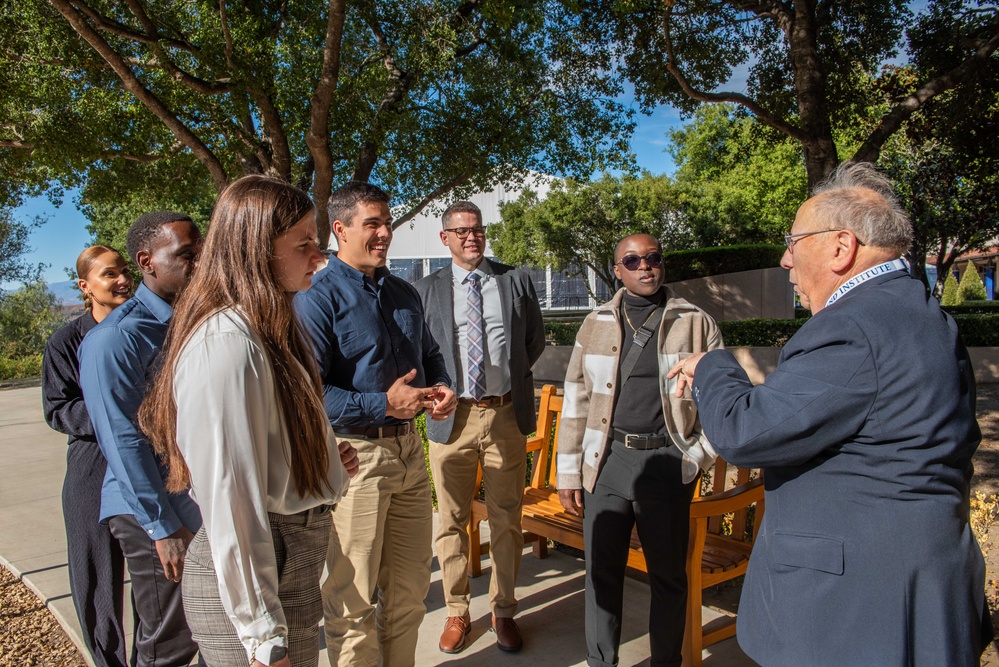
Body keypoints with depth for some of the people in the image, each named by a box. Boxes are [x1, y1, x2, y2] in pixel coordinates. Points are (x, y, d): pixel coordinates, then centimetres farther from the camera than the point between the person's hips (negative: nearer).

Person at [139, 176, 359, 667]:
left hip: (292, 560, 9)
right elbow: (229, 504, -24)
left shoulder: (269, 330, 8)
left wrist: (326, 455, 2)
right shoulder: (227, 344, -23)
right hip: (252, 576, -9)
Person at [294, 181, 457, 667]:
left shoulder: (404, 294, 13)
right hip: (355, 456, -7)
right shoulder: (318, 297, -11)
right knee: (354, 596, 6)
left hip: (409, 449, 8)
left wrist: (441, 387, 3)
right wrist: (382, 404, -21)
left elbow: (429, 354, 25)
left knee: (410, 585, 19)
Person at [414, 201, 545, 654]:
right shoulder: (427, 290, 3)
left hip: (506, 415, 1)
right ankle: (456, 612, 26)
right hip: (452, 416, 0)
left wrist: (511, 375, 10)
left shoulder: (516, 281, 5)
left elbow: (536, 340, 15)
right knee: (451, 521, 9)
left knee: (506, 520, 10)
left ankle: (503, 611, 27)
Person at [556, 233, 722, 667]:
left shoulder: (696, 323, 3)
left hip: (667, 464, -1)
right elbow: (575, 400, 7)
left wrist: (697, 458, -4)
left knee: (668, 575, 10)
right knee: (602, 571, 10)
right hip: (606, 461, 2)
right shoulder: (596, 325, 8)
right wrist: (568, 472, 3)